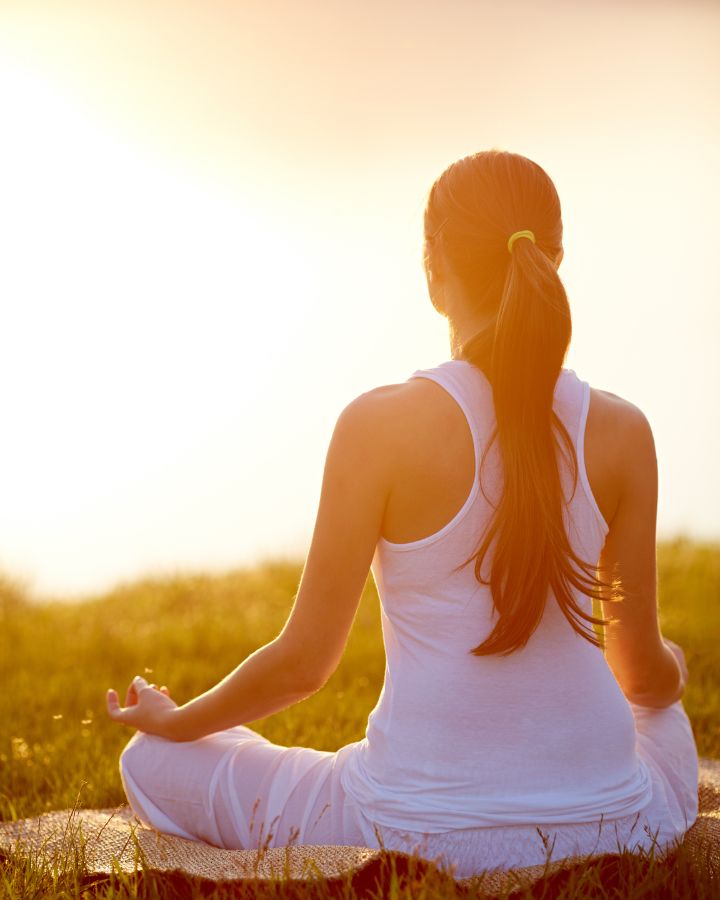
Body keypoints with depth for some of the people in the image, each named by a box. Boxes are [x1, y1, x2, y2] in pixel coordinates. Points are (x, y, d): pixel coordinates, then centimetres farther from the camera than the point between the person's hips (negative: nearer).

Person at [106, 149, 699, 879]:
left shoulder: (383, 424, -15)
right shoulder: (621, 432, -6)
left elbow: (303, 660, -9)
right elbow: (644, 673, 3)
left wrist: (171, 721, 11)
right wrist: (671, 674, 30)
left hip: (422, 829, -4)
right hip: (609, 822, 4)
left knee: (153, 764, 18)